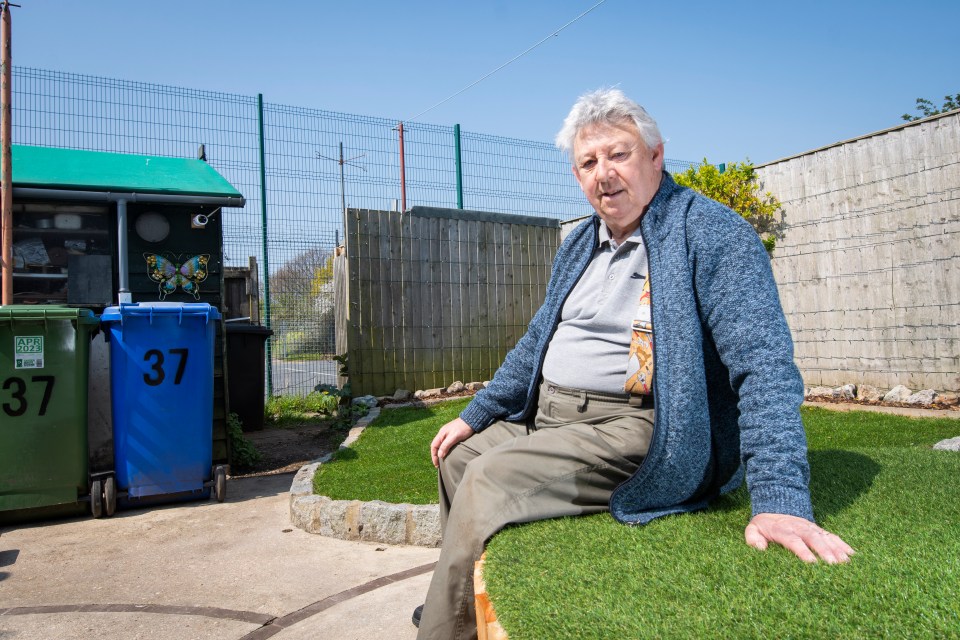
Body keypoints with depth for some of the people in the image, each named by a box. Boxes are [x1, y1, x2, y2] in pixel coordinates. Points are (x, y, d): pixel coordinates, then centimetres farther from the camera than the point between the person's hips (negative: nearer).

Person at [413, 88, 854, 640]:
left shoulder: (711, 232, -13)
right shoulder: (579, 245, 13)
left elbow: (764, 363, -22)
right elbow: (538, 341, 20)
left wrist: (780, 501, -32)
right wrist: (475, 415, 17)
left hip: (634, 430, -9)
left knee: (488, 481, -25)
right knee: (460, 455, 16)